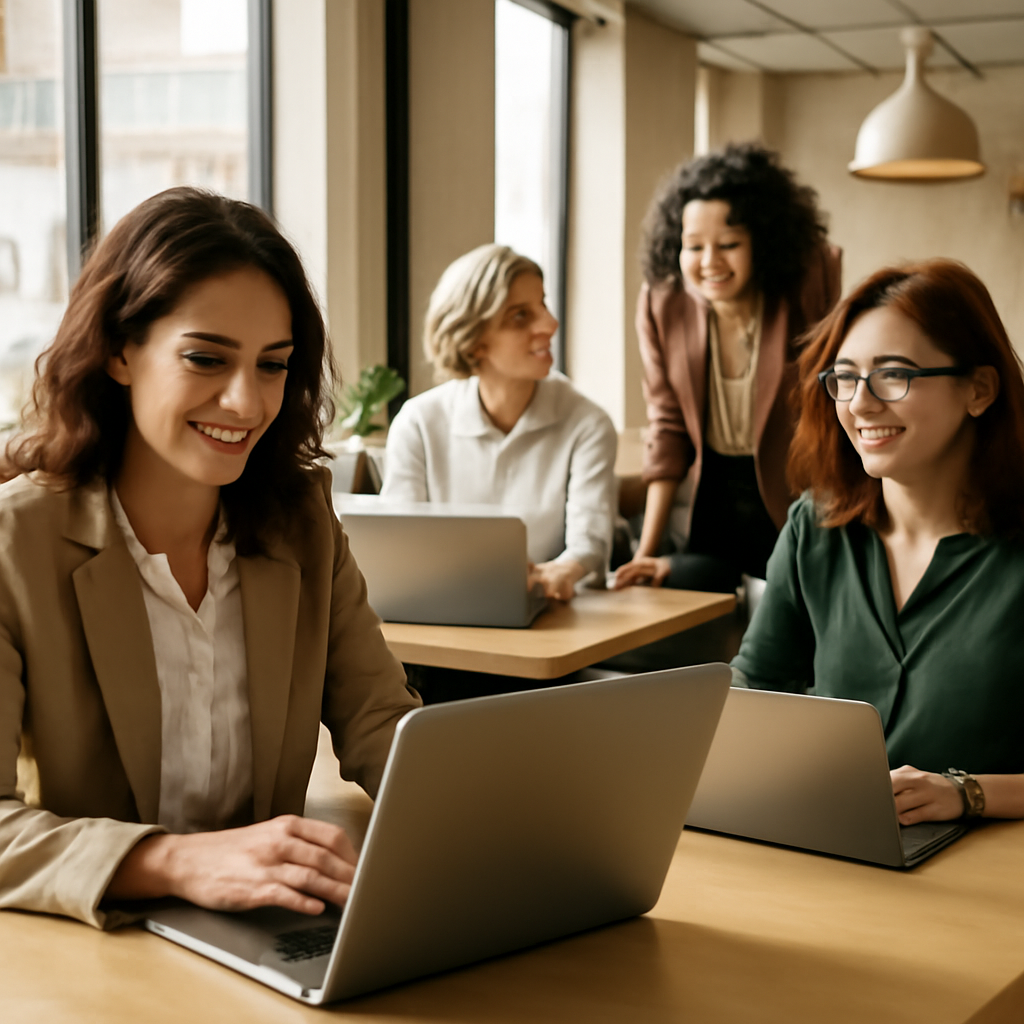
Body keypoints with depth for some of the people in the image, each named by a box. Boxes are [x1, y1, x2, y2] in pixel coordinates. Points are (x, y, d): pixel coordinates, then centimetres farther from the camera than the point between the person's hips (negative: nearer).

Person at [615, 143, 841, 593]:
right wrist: (647, 551, -5)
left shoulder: (810, 283, -17)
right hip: (715, 499, 3)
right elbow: (668, 428, -3)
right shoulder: (661, 303, -9)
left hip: (798, 495, -2)